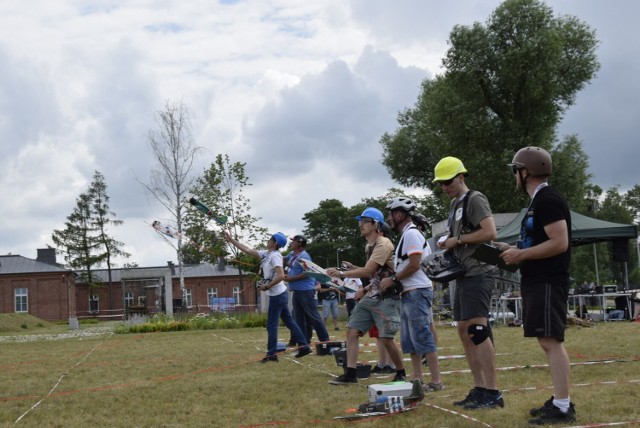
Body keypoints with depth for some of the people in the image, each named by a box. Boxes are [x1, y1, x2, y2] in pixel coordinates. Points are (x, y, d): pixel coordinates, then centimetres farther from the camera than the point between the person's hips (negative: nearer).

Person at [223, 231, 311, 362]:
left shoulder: (275, 256, -17)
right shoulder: (266, 254, 9)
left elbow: (280, 276, -28)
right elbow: (248, 250, 14)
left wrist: (266, 287, -20)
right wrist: (231, 240, 13)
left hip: (277, 295, -9)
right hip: (279, 294, 9)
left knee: (271, 325, -3)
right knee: (289, 321, 11)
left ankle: (272, 354, 3)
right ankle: (304, 346, 13)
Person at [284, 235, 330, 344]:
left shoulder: (303, 256, -15)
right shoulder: (292, 254, 12)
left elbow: (307, 273, -21)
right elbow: (284, 260, 31)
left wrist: (291, 278, -18)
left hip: (306, 291, -9)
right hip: (296, 291, 9)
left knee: (313, 315, -6)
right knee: (299, 317, 10)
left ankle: (324, 339, 1)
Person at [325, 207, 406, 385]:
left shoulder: (383, 244, -15)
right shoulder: (369, 246, 15)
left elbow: (368, 271, -22)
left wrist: (341, 274, -20)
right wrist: (365, 289, 8)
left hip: (386, 298, -9)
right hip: (370, 297, 9)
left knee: (386, 339, -10)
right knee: (351, 331, 0)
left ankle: (401, 374, 9)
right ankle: (350, 374, 2)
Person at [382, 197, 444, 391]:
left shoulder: (411, 234, -11)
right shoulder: (406, 235, 20)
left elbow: (414, 264, -18)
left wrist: (393, 280, -11)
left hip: (417, 292, -11)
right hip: (409, 293, 11)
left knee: (422, 336, -11)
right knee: (409, 339, 12)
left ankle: (436, 381, -9)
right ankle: (417, 379, 16)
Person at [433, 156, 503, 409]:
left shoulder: (474, 199, -8)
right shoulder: (455, 204, 19)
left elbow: (490, 232, -19)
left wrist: (458, 240, -13)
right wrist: (448, 242, 9)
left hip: (477, 274, -10)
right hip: (463, 275, 10)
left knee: (478, 329, -13)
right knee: (464, 331, 10)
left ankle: (492, 392, -11)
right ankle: (479, 389, 15)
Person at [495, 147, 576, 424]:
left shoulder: (548, 200, -14)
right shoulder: (538, 202, 18)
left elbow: (559, 243, -22)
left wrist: (521, 254, -16)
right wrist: (514, 249, 14)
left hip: (547, 282, -11)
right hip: (537, 282, 11)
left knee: (551, 341, -12)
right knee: (548, 342, 12)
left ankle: (563, 408, -12)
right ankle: (560, 400, 17)